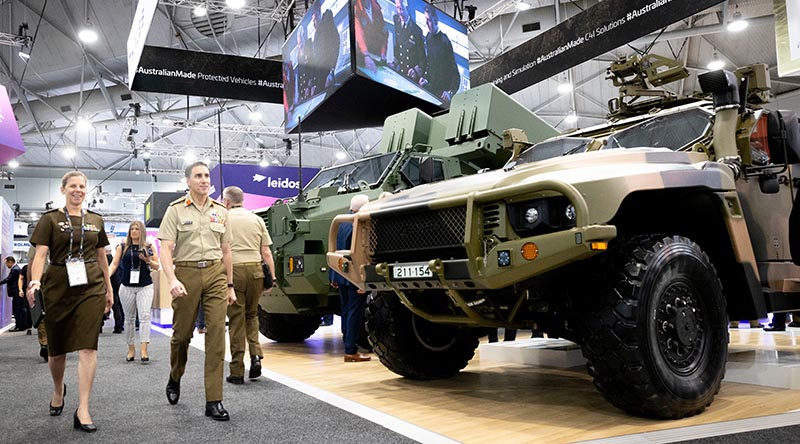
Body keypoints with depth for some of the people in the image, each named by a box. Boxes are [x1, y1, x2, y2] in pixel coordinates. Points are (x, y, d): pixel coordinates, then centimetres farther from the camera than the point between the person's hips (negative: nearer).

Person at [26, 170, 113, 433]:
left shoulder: (96, 220, 13)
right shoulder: (50, 219, 4)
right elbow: (41, 253, -6)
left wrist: (109, 288, 18)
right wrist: (35, 281, -23)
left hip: (91, 287, 1)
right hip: (58, 287, -1)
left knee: (88, 347, -8)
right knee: (57, 348, 10)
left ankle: (83, 411, -6)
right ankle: (58, 390, 40)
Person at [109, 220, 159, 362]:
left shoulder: (149, 247, 4)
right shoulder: (123, 246, 5)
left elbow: (157, 266, 8)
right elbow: (114, 264, 2)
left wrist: (148, 260, -12)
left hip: (145, 286, -1)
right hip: (127, 286, 1)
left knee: (145, 316, -12)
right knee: (129, 318, 9)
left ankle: (143, 349, -15)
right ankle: (131, 348, 19)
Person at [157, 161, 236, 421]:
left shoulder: (220, 211, 11)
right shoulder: (176, 210, 1)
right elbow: (165, 249, -6)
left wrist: (230, 285, 14)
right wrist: (172, 280, -21)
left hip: (215, 274, 2)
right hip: (186, 274, -2)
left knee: (216, 334, -5)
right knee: (182, 333, 8)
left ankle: (214, 401, -1)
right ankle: (174, 379, 38)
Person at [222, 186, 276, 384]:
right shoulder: (257, 219, 12)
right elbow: (266, 253, 8)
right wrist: (271, 276, 10)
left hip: (233, 270, -3)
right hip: (255, 270, 3)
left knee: (236, 319, 3)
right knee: (251, 315, 20)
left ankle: (237, 372, 8)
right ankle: (256, 355, 1)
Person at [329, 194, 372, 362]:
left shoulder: (341, 223, 10)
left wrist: (334, 277, 20)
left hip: (341, 275, 9)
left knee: (346, 311, 15)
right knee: (355, 312, -3)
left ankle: (348, 344, 23)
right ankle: (351, 351, 0)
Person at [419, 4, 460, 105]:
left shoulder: (444, 41, -14)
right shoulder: (428, 38, 7)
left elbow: (455, 72, -15)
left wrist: (451, 92, -26)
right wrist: (425, 77, 3)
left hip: (442, 92, -6)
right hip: (430, 88, 6)